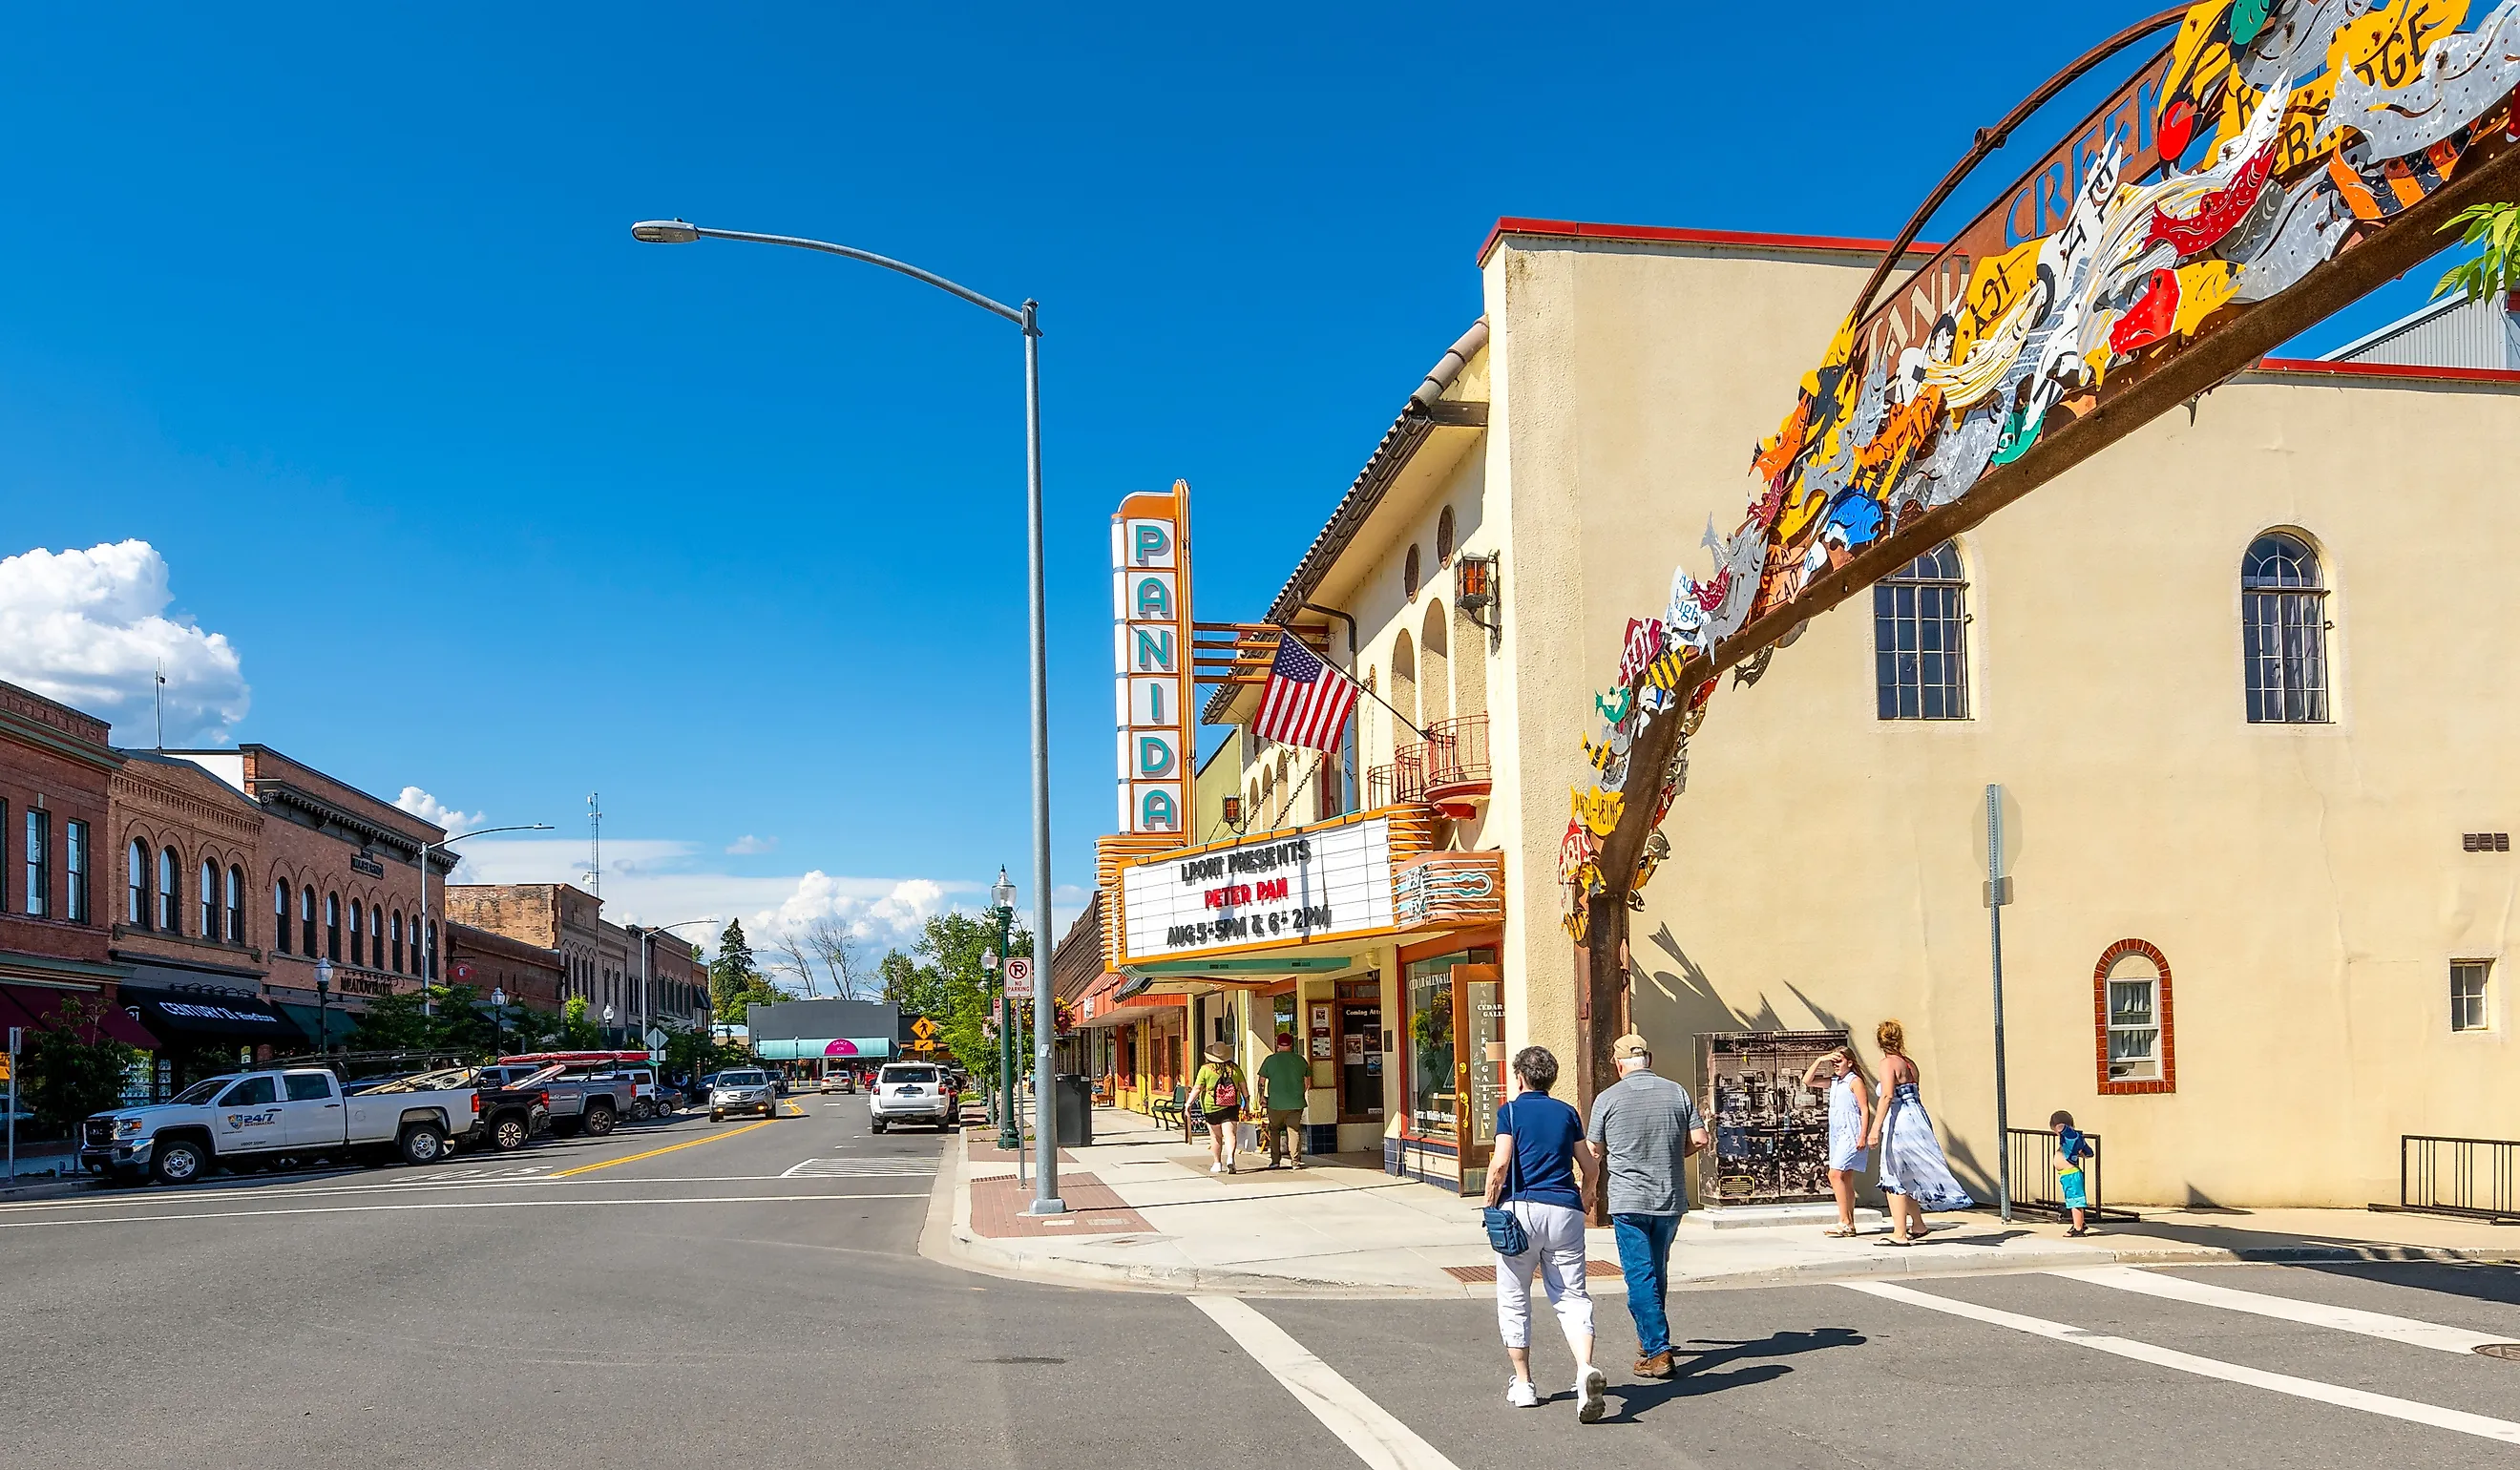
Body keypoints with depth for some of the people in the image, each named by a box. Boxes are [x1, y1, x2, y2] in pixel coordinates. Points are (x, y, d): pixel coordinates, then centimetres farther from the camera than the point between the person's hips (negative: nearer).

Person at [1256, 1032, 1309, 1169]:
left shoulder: (1270, 1060, -1)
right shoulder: (1300, 1060, 3)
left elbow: (1262, 1080, -1)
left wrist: (1262, 1096, 8)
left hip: (1276, 1103, -1)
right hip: (1296, 1103, 1)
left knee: (1274, 1131, 13)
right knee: (1294, 1131, 5)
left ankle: (1275, 1161, 11)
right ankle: (1296, 1161, -2)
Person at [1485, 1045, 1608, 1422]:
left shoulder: (1510, 1111, 1)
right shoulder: (1567, 1113, 12)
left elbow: (1500, 1165, -12)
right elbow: (1589, 1168, 17)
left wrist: (1490, 1204, 2)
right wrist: (1581, 1199, 34)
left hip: (1522, 1208, -3)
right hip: (1565, 1211, 3)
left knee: (1514, 1300, 12)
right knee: (1572, 1296, 4)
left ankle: (1523, 1385, 17)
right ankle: (1586, 1368, -21)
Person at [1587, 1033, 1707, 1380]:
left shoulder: (1608, 1098, -6)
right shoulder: (1677, 1093, 2)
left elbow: (1594, 1151, 1)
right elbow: (1699, 1140, 0)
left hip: (1628, 1200, -4)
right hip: (1671, 1199, 4)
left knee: (1640, 1276, -1)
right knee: (1658, 1271, 20)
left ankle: (1658, 1352, -8)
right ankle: (1650, 1337, 34)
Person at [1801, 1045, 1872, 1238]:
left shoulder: (1855, 1081, -6)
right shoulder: (1834, 1082, 16)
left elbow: (1865, 1109, -10)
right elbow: (1807, 1081, 15)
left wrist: (1863, 1136, -17)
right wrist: (1820, 1061, 7)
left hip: (1851, 1133, -8)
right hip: (1837, 1134, 8)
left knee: (1835, 1175, -17)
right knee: (1845, 1179, 8)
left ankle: (1844, 1223, -17)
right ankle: (1849, 1225, 10)